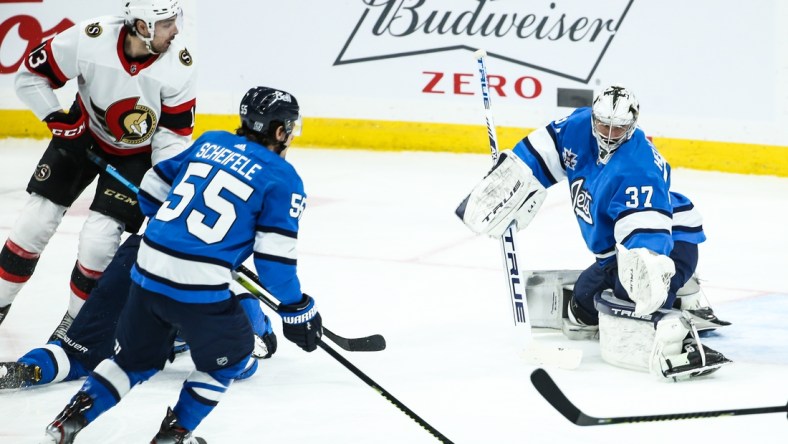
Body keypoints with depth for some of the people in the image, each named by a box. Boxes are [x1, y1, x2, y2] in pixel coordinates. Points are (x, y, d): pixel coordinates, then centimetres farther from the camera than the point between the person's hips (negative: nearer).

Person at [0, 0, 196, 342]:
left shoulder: (178, 65, -27)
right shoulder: (87, 40, -29)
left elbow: (173, 136, -18)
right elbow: (30, 76, -14)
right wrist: (58, 119, -20)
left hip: (137, 155, -1)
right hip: (84, 134, 1)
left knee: (98, 240, -12)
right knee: (34, 223, 1)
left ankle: (75, 322, 12)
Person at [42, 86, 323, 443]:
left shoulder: (210, 142, 16)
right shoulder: (283, 179, -1)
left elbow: (153, 190, 23)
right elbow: (274, 257, -6)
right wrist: (296, 308, 6)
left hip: (147, 269, 6)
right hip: (198, 286, -6)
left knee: (136, 356, 25)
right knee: (228, 355, 19)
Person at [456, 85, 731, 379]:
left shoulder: (639, 169, -31)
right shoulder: (579, 127, -9)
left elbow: (645, 227, -41)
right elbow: (541, 153, 7)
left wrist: (645, 264, -59)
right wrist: (506, 180, 3)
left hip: (669, 241, -10)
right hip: (617, 249, 10)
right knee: (582, 303, 22)